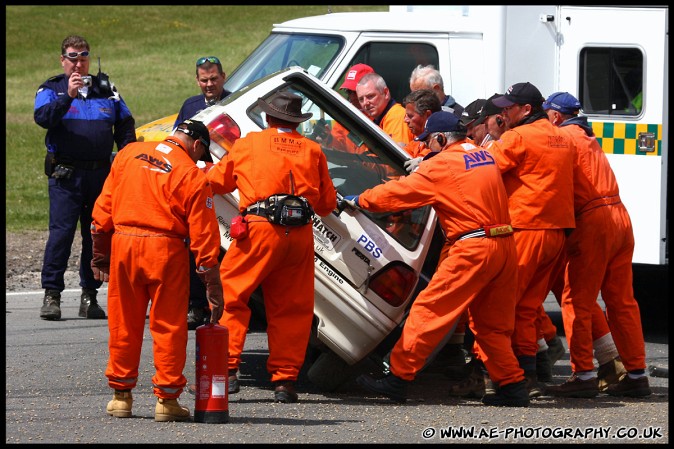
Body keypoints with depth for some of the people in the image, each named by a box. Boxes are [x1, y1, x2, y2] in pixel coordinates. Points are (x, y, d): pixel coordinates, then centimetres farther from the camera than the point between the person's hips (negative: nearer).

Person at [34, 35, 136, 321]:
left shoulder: (105, 88, 16)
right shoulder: (51, 89, 6)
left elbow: (125, 126, 19)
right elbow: (42, 117, -14)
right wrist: (67, 96, -27)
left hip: (102, 173, 3)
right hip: (65, 175, -3)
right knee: (61, 231, -10)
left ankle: (90, 296, 10)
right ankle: (51, 295, -7)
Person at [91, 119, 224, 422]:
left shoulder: (129, 154, 9)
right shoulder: (192, 175, -3)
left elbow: (103, 207, 11)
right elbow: (203, 236, -4)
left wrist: (99, 255, 19)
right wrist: (213, 289, 0)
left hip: (124, 242, 3)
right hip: (165, 249, -3)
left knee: (123, 325, 12)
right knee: (168, 326, 6)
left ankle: (121, 396, 20)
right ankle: (167, 399, 7)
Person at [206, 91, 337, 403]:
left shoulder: (248, 144, 9)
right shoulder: (312, 150, 16)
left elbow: (217, 181, 21)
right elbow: (328, 203, 20)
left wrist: (206, 171, 44)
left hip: (260, 229, -3)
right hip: (301, 234, 3)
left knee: (229, 295, 4)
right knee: (291, 307, 9)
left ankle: (226, 369, -6)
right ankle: (285, 380, 7)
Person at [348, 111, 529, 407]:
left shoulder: (443, 164, -5)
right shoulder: (485, 157, 17)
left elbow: (399, 192, 1)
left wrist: (359, 201, 14)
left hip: (473, 249, -8)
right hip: (505, 246, 8)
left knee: (429, 310, -3)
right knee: (491, 324, 15)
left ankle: (398, 377, -3)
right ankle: (513, 386, 10)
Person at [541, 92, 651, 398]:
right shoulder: (588, 138, 23)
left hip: (592, 223, -8)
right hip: (620, 217, 8)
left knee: (576, 302, -3)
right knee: (622, 301, 11)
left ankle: (583, 375, -7)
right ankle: (637, 374, 11)